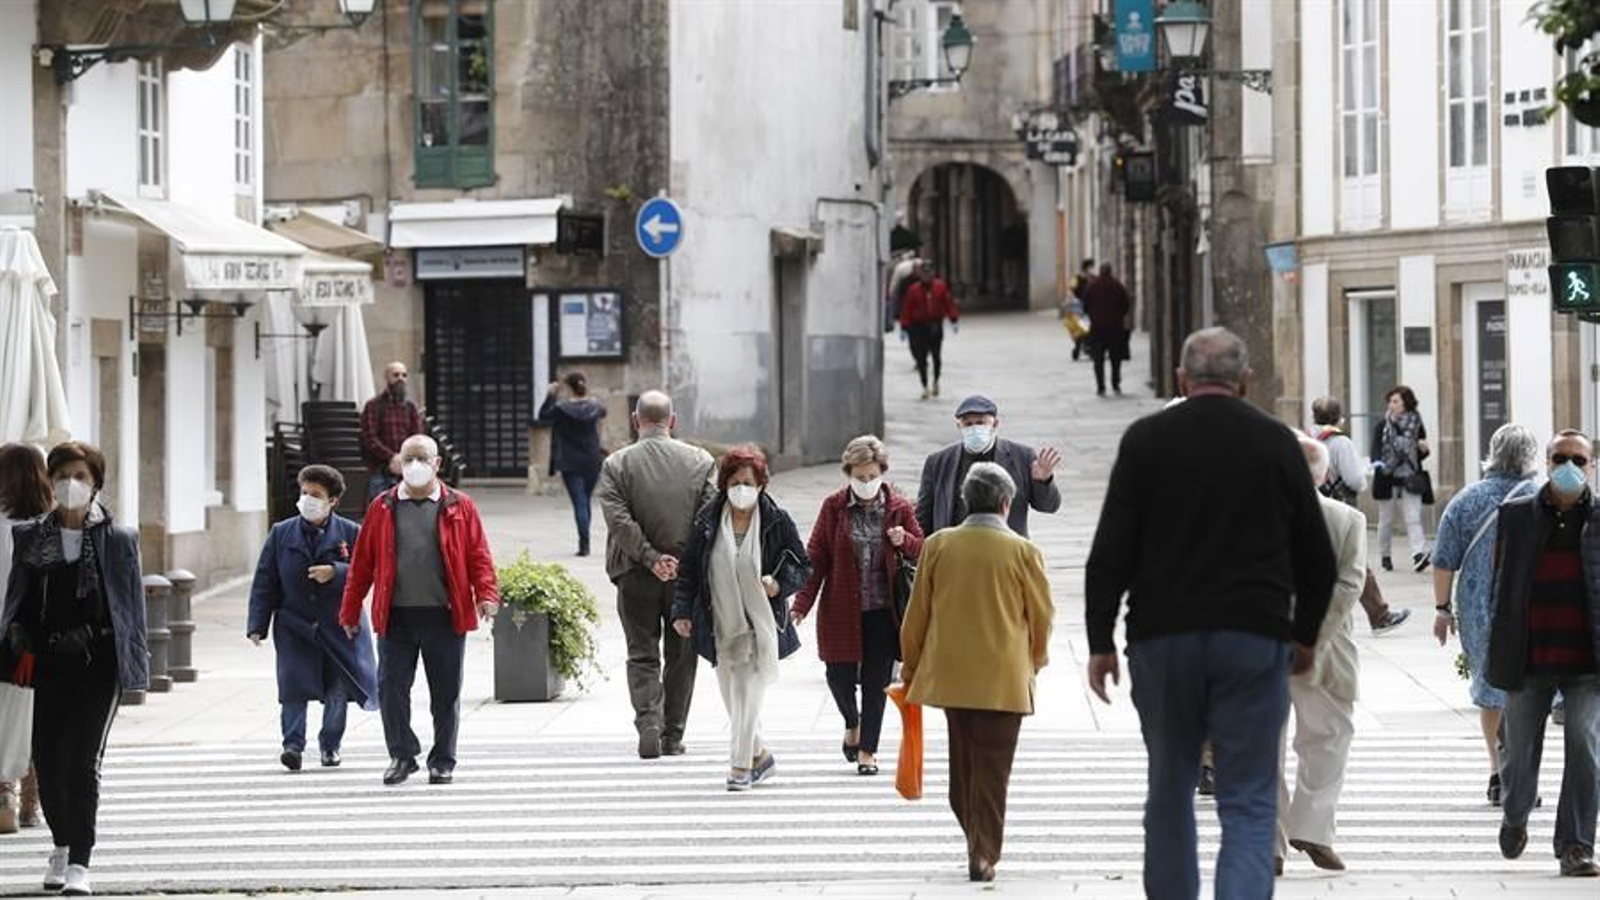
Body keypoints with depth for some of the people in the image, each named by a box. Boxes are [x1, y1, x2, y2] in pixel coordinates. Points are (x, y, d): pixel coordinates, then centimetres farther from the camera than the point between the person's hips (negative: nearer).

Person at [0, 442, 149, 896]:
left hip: (100, 662, -3)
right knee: (47, 758, 3)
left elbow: (132, 606, 4)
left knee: (84, 760, -10)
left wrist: (134, 664, 1)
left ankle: (79, 862, -7)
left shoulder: (118, 539, 2)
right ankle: (62, 845, 27)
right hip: (50, 662, 3)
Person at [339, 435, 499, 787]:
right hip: (395, 616, 1)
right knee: (391, 688, -3)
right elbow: (362, 562, 10)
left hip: (444, 615, -1)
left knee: (445, 692, 5)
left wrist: (487, 594, -13)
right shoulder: (382, 508, 9)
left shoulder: (459, 507, 6)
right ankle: (402, 755, 12)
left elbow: (479, 556, 3)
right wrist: (350, 611, 9)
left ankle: (443, 761, 17)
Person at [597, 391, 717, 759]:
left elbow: (618, 520, -14)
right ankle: (673, 736, 14)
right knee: (680, 656, 11)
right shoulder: (701, 461, 0)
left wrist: (651, 558, -12)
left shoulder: (617, 464, -4)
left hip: (636, 576, -1)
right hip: (688, 573, 1)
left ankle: (648, 721, -13)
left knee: (642, 655, 7)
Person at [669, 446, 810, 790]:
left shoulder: (776, 521, -4)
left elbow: (802, 567, 3)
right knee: (732, 696, 9)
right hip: (721, 625, 3)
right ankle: (761, 756, 27)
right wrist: (682, 611, 1)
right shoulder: (708, 521, 2)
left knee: (748, 695, -10)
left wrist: (779, 584, -16)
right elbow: (689, 569, 8)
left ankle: (741, 765, -5)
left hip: (760, 623, -3)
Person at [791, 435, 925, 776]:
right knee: (840, 676, 0)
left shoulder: (899, 508, 2)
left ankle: (867, 749, 14)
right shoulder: (834, 507, -1)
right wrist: (803, 603, -8)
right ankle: (853, 724, 32)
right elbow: (816, 557, 0)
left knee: (876, 682, 2)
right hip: (841, 610, 0)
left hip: (883, 610, 0)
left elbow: (921, 552, 9)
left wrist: (904, 541, -15)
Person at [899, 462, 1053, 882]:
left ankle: (978, 841, 24)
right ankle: (983, 855, -1)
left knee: (963, 763, 16)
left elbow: (917, 613, 5)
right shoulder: (1023, 552, -8)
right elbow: (1042, 616, 1)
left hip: (949, 673, 3)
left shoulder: (938, 545, -1)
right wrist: (1033, 660, 20)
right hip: (1004, 679, -3)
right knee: (992, 768, 1)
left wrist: (911, 667, 18)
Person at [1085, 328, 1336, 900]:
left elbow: (1111, 552, -4)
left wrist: (1101, 642, 3)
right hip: (1254, 639, 0)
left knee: (1170, 789, 16)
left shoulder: (1146, 439, 1)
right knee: (1249, 802, -1)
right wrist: (1305, 634, 25)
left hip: (1162, 637, 0)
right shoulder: (1277, 443, 5)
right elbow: (1317, 556, 10)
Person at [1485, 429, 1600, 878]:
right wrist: (1498, 647, 7)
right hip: (1528, 660, 2)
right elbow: (1499, 584, 10)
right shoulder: (1515, 516, 6)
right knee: (1519, 750, 12)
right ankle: (1514, 816, 42)